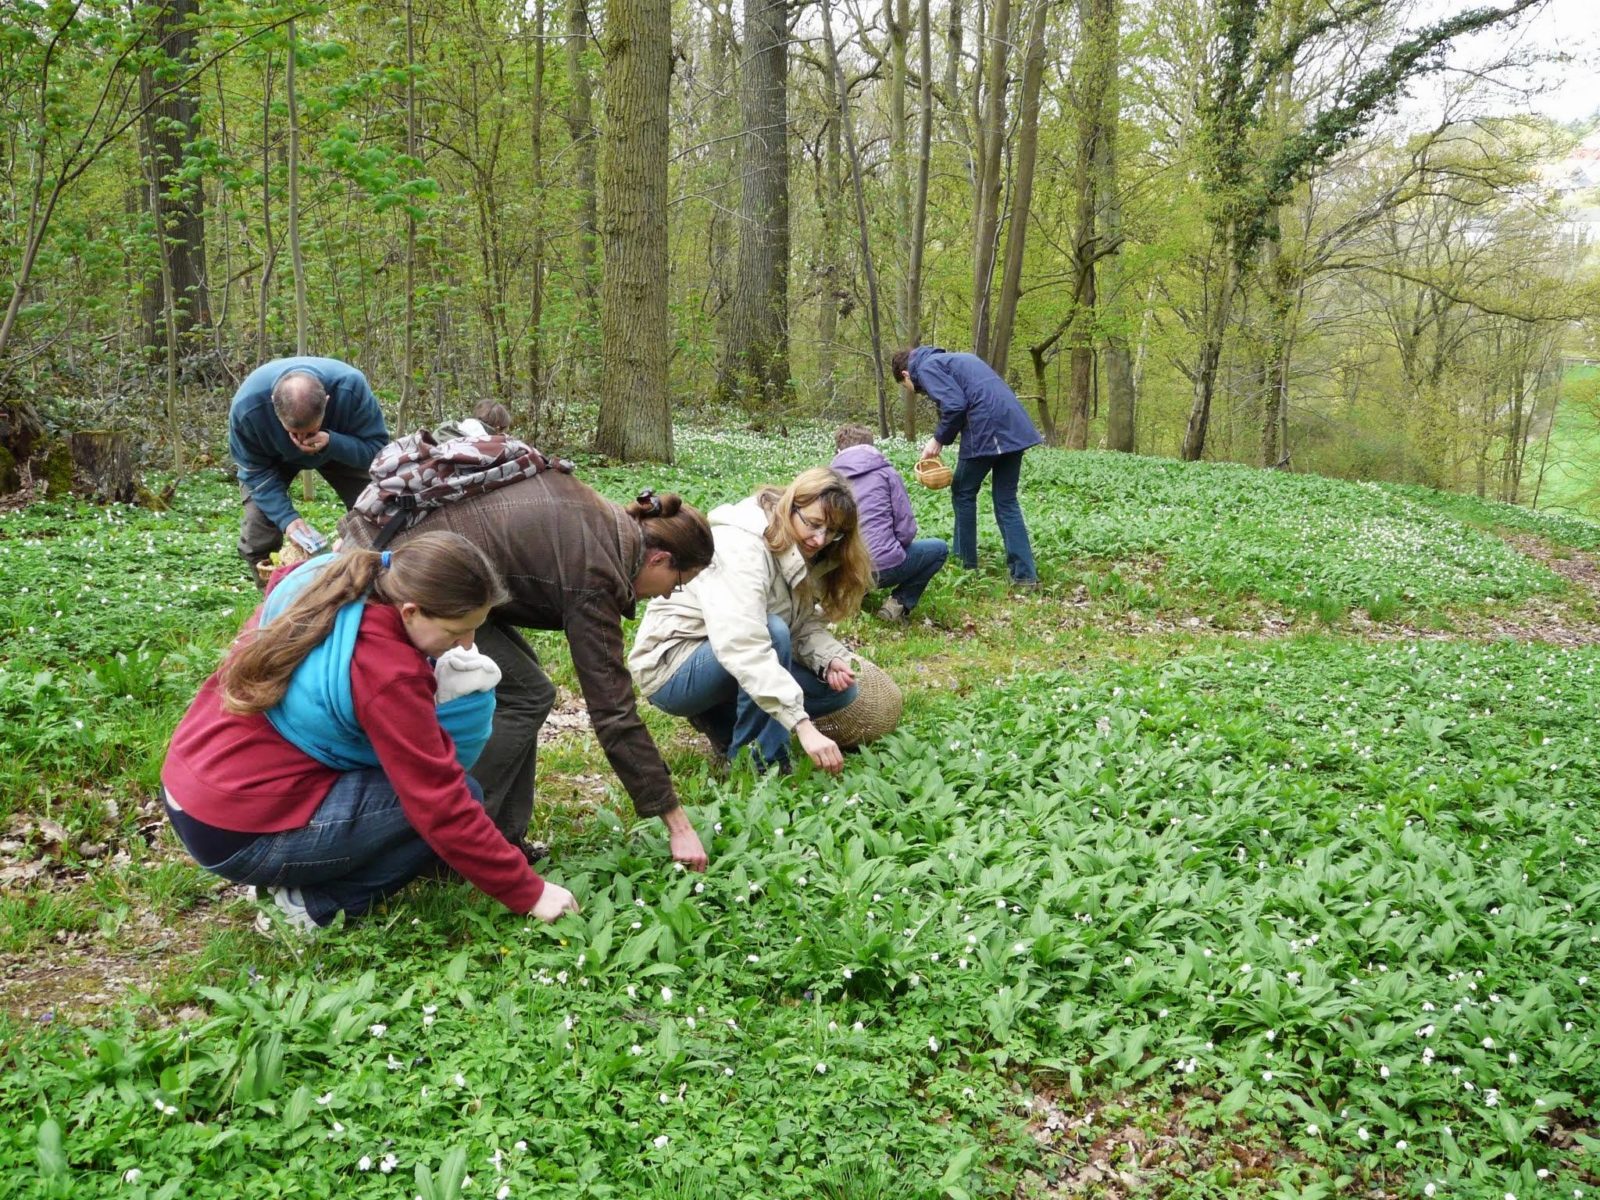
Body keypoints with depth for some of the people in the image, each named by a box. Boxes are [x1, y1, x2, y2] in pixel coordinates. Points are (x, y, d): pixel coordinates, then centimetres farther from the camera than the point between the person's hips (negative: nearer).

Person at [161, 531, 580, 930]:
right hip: (237, 838, -9)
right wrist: (528, 893, -15)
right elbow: (441, 805, -23)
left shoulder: (319, 582, -2)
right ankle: (318, 903, -2)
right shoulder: (387, 672, -25)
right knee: (460, 799, -9)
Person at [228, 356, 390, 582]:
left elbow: (376, 447, -30)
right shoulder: (246, 406, -38)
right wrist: (286, 517, -34)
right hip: (276, 458, 0)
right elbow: (257, 470, -23)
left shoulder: (351, 387, -41)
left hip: (339, 450, 0)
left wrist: (332, 443, -48)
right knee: (258, 531, -15)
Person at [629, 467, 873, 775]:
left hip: (735, 666, 9)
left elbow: (805, 626, 1)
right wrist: (803, 726, -46)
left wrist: (830, 660, -22)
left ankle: (722, 720, 7)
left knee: (840, 688, -2)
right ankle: (758, 767, -22)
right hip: (673, 668, -9)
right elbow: (742, 646, -40)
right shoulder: (742, 545, -28)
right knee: (774, 632, -33)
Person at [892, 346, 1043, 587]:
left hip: (987, 431, -8)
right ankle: (1024, 573, 5)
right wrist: (943, 438, 19)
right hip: (1015, 429, 8)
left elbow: (954, 405, -12)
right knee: (1006, 501, 10)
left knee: (963, 494, 12)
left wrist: (939, 440, 2)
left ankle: (966, 563, 19)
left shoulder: (926, 367, 3)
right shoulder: (952, 359, 30)